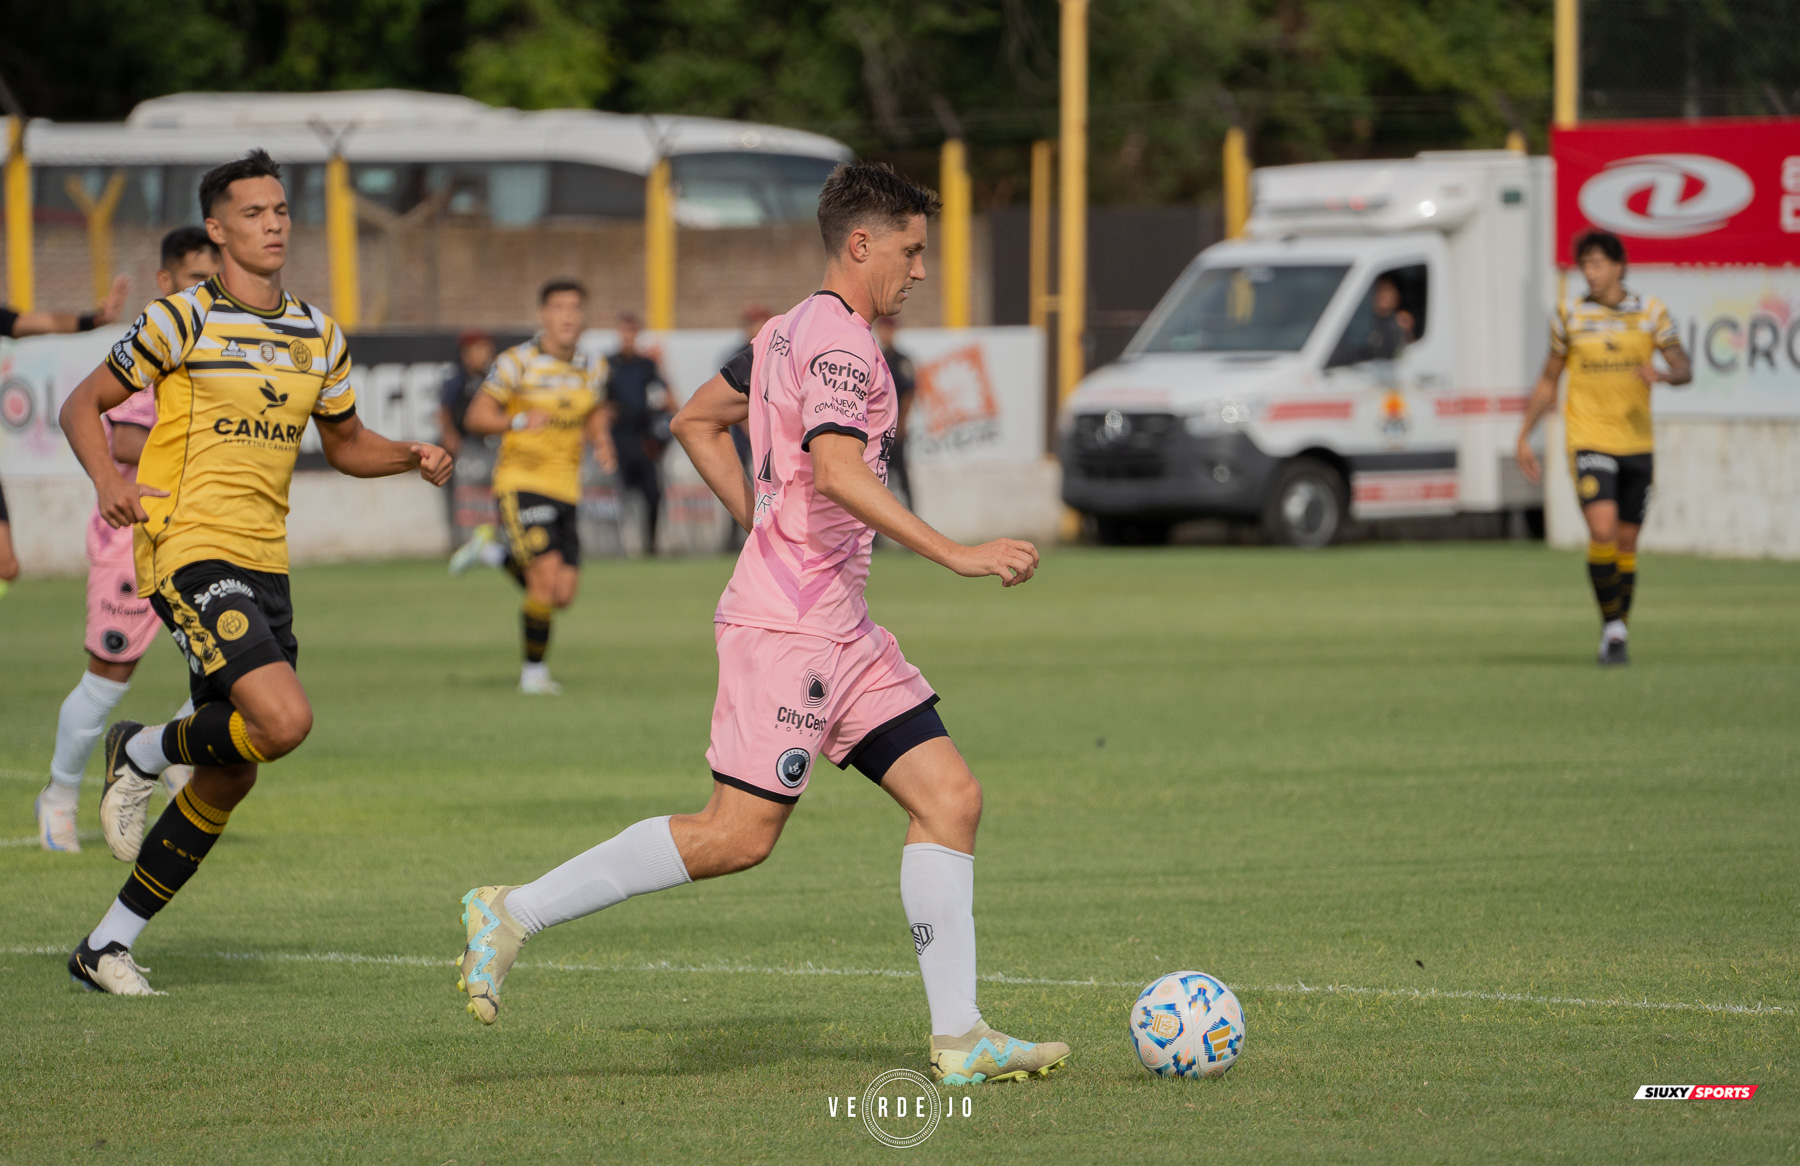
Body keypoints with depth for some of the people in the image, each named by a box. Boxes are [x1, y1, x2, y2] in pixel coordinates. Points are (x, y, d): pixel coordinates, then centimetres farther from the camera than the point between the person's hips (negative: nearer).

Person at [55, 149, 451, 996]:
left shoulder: (318, 337, 13)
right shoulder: (184, 320, -6)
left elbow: (344, 443, 25)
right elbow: (83, 404, 1)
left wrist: (413, 457, 4)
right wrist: (109, 481, -19)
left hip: (264, 566, 7)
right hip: (190, 552, -7)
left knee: (231, 774, 5)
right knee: (284, 719, -26)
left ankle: (108, 946, 16)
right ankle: (143, 755, 3)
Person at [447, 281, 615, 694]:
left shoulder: (592, 368, 7)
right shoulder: (517, 362, -8)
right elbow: (476, 416, -6)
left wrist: (600, 441, 2)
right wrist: (520, 421, -24)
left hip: (565, 487, 5)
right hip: (521, 484, -5)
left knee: (562, 595, 1)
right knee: (546, 579, -17)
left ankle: (493, 551, 27)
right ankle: (534, 672, 2)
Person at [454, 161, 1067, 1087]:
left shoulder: (791, 331, 18)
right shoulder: (839, 339, -13)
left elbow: (696, 424, 28)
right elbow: (837, 469, -27)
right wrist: (954, 554, -29)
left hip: (840, 629, 11)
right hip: (788, 626, -11)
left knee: (950, 796, 2)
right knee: (738, 833, -12)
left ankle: (958, 1039, -1)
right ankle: (514, 913, -4)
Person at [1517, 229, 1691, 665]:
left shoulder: (1651, 311, 3)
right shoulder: (1569, 314, 2)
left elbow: (1684, 370, -2)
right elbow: (1548, 380, 12)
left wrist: (1662, 375, -25)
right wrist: (1524, 436, 8)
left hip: (1637, 443, 2)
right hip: (1589, 442, -2)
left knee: (1627, 541, 7)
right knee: (1603, 531, -19)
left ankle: (1617, 634, 21)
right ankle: (1612, 626, -8)